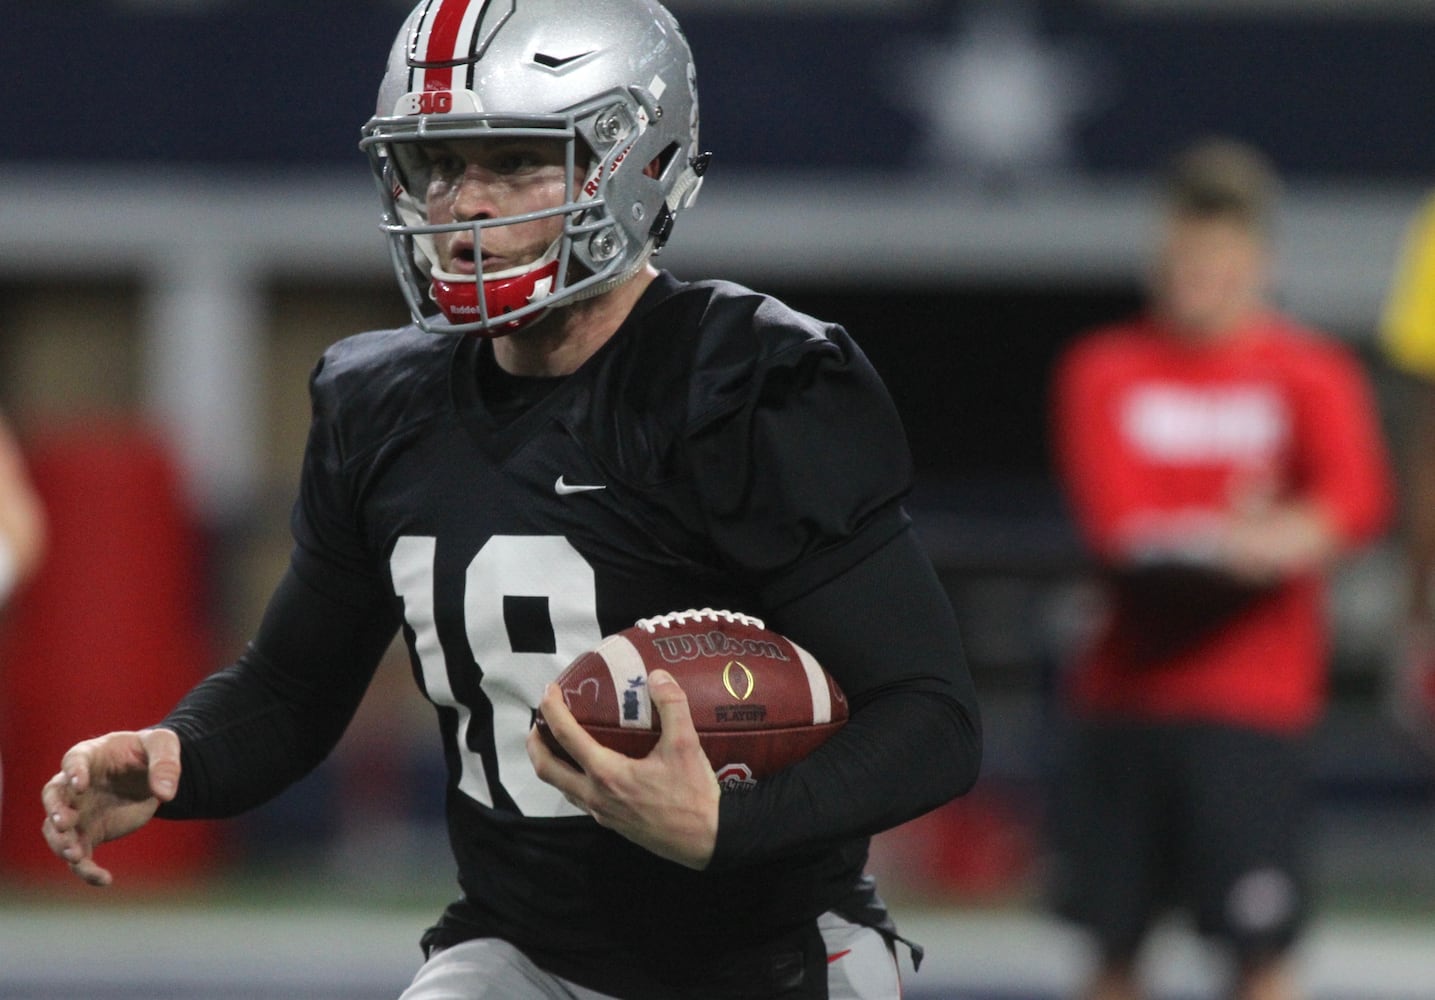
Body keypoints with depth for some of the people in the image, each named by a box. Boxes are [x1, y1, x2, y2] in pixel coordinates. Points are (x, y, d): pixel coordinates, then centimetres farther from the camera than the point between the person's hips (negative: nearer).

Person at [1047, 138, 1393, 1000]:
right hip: (1127, 687, 2)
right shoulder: (1105, 371, 5)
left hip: (1252, 697, -2)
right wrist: (1230, 535, -23)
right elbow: (1114, 519, -9)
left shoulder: (1311, 373, 3)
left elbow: (1358, 502, -14)